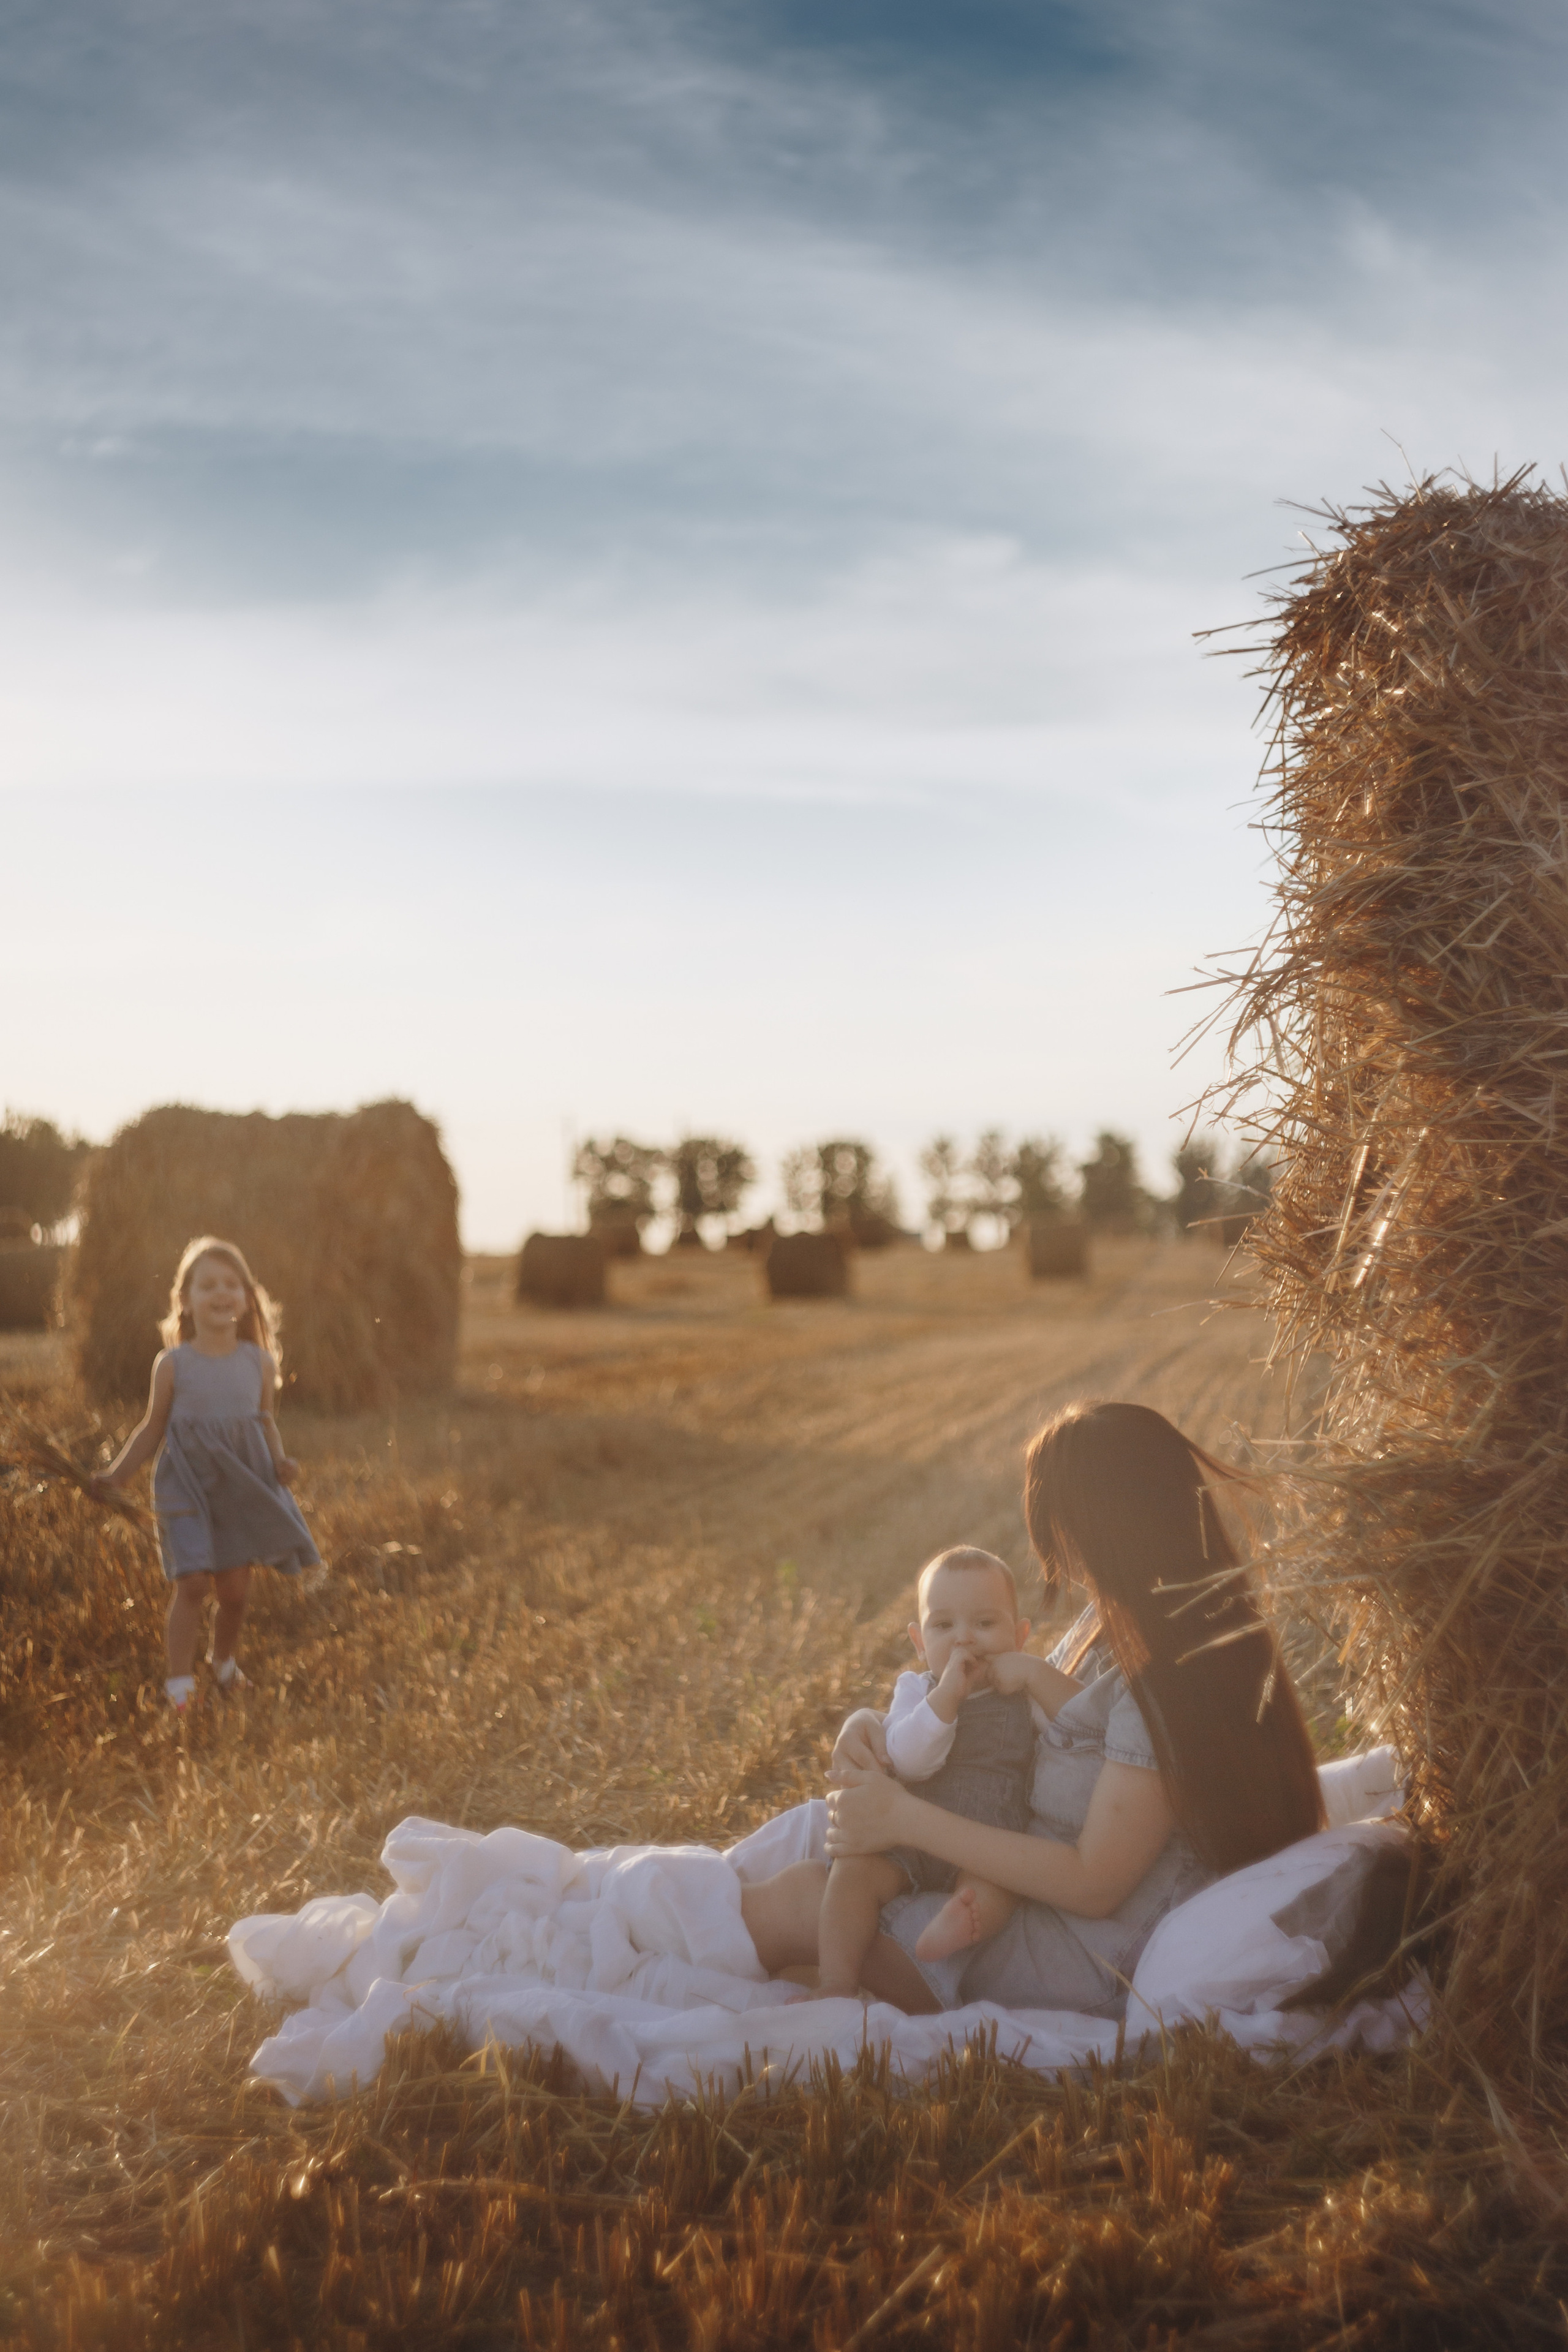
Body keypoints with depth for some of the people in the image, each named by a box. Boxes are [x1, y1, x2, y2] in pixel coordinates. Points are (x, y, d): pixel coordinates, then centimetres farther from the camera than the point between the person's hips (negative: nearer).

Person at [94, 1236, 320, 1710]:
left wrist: (279, 1461, -7)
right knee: (193, 1584, -12)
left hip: (241, 1488, 3)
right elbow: (153, 1428, 3)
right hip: (187, 1488, -3)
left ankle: (223, 1659, 35)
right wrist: (119, 1472, -7)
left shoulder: (260, 1363, 1)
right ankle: (180, 1683, -1)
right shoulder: (173, 1365, -5)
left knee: (235, 1589, 7)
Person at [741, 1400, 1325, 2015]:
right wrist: (879, 1722, -6)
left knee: (792, 1902, -8)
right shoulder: (1105, 1623, 5)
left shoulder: (1167, 1675, -26)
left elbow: (1092, 1885, -25)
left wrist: (906, 1818, -22)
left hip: (1096, 1962, -9)